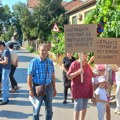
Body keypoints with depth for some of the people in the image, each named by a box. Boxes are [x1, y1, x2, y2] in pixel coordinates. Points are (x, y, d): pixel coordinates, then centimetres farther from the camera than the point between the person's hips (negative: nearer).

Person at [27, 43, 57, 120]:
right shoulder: (34, 62, -10)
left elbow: (53, 76, 9)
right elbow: (29, 77, -11)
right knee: (37, 109, 10)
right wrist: (31, 90, -14)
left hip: (48, 87, 4)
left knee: (49, 109, 14)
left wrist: (54, 88, 10)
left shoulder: (50, 62, 4)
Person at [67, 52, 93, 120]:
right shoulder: (74, 64, -6)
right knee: (78, 107, -7)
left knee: (84, 107, 11)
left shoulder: (87, 65, 12)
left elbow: (91, 74, 23)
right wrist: (78, 72, -22)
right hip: (78, 90, -6)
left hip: (87, 89, 6)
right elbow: (69, 77, -9)